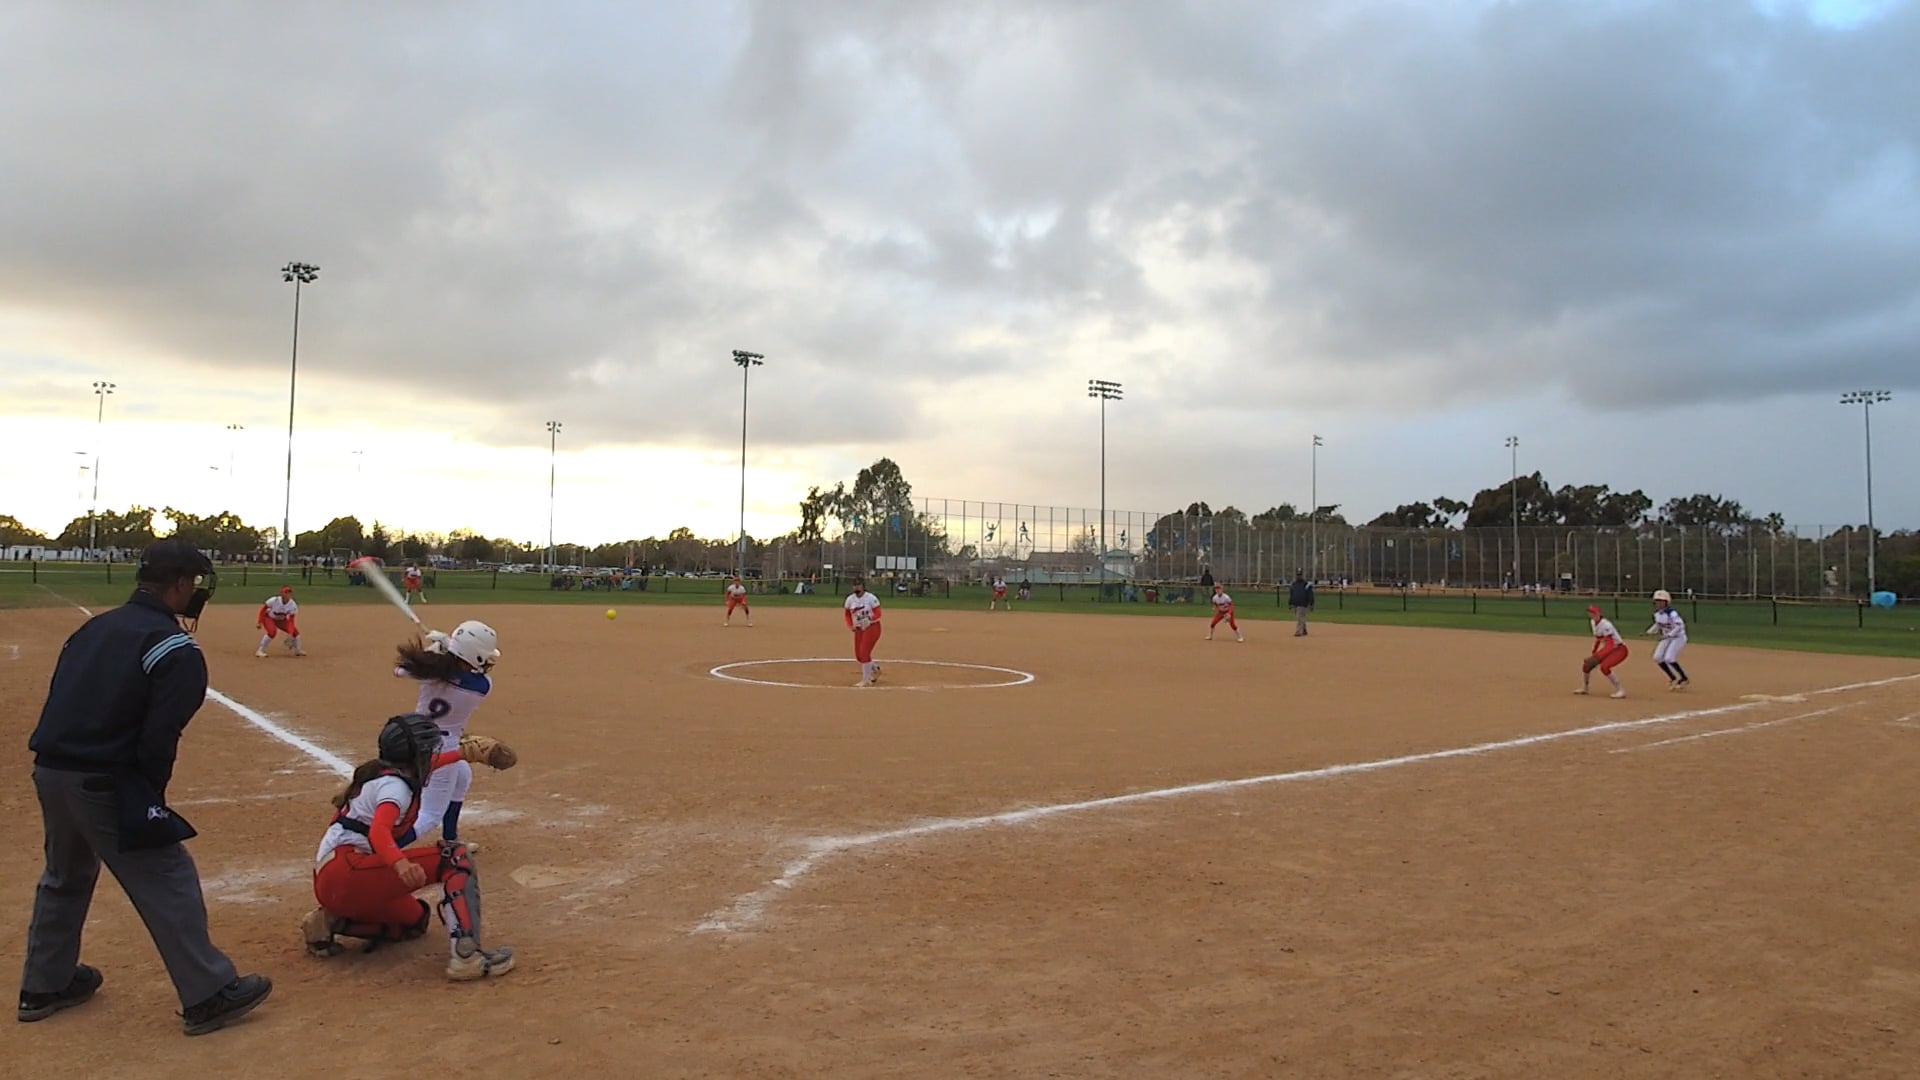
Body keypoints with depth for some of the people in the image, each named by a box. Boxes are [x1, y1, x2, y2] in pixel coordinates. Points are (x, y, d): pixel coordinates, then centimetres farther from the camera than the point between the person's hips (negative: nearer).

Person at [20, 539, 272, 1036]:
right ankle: (209, 995, 3)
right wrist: (147, 799, -4)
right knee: (168, 882, -1)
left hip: (49, 769, 9)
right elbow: (159, 738, -17)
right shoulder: (176, 649, -13)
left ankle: (44, 985, 40)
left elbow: (65, 703, 13)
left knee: (65, 876, 27)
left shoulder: (95, 626, 12)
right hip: (103, 783, -9)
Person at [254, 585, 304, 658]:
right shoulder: (274, 600, -31)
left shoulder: (293, 605, -23)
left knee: (294, 631, -9)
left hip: (281, 620, 4)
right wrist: (259, 622, -20)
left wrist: (290, 633, -31)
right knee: (272, 631, -32)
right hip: (269, 618, -4)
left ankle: (297, 650, 17)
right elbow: (263, 609, -17)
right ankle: (260, 650, -17)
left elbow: (291, 619, -21)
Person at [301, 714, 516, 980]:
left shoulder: (379, 771, 18)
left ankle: (331, 922, 13)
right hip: (346, 871, -11)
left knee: (414, 920, 29)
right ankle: (466, 955, -30)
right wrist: (401, 864, -47)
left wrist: (464, 752, 44)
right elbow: (379, 831, -30)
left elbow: (422, 767, 40)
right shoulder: (394, 786, -11)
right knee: (455, 857, -17)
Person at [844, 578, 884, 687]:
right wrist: (850, 625, -5)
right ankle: (875, 669, 36)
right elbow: (848, 614, 12)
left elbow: (878, 613, -14)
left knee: (864, 653, -12)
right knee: (858, 655, 9)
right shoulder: (850, 599, 2)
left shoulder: (871, 598, -13)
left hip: (872, 628, -6)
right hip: (858, 629, 6)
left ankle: (866, 680, -2)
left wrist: (870, 620, -32)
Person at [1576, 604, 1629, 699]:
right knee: (1587, 663, 5)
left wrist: (1597, 657, -41)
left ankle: (1620, 690, -17)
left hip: (1619, 649, -9)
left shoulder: (1605, 624, -27)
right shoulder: (1594, 623, 0)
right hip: (1608, 648, 9)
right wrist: (1593, 654, 11)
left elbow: (1610, 645, -33)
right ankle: (1584, 688, 25)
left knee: (1604, 666, -29)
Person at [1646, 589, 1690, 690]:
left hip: (1678, 637, -8)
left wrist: (1667, 635, -38)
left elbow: (1680, 626, -33)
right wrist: (1649, 632, 2)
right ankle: (1673, 678, 19)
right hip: (1667, 638, 8)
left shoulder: (1671, 613, -26)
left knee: (1669, 658, -19)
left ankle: (1684, 679, 2)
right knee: (1657, 657, 2)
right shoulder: (1657, 613, -1)